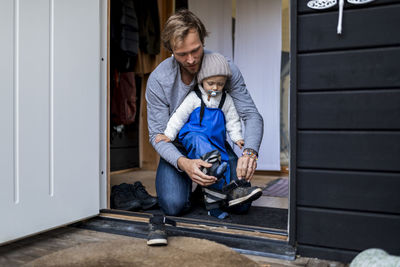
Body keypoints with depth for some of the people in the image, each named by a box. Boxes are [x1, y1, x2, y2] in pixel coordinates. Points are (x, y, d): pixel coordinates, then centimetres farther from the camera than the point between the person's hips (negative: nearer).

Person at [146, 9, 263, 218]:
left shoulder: (225, 68, -16)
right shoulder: (158, 80, -19)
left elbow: (251, 115, -16)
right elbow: (157, 134, -16)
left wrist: (250, 152, -37)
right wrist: (183, 163, -37)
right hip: (178, 149, -1)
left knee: (241, 204, -13)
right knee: (174, 205, -22)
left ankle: (209, 188, 20)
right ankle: (185, 182, 14)